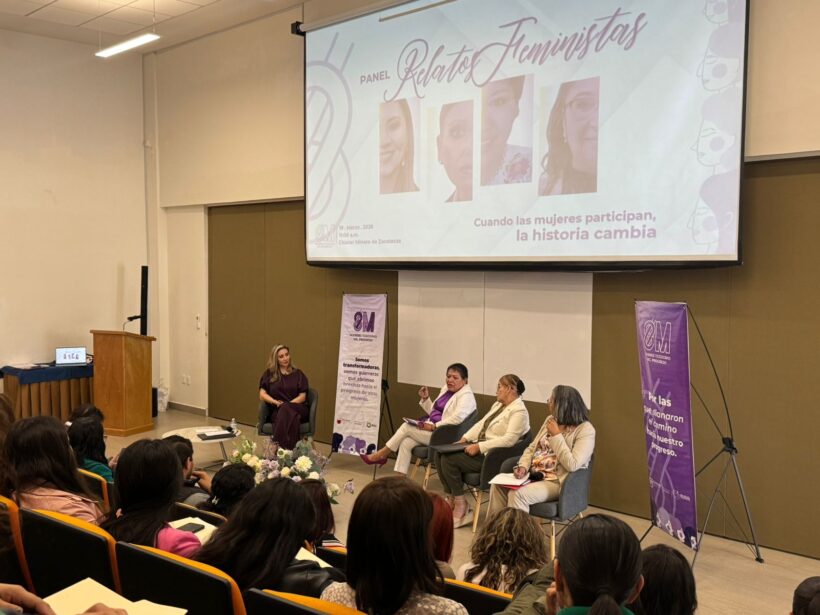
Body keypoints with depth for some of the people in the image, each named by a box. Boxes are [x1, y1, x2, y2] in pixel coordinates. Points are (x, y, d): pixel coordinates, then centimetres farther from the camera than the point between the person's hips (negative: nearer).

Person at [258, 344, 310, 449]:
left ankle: (281, 448, -44)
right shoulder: (269, 374, 16)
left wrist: (285, 404, -11)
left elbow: (302, 396, 6)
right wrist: (276, 402, -13)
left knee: (285, 410, -38)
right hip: (276, 410, 0)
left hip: (297, 408, 0)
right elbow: (262, 395, 6)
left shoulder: (297, 374, 15)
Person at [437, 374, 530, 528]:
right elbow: (481, 423, 18)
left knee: (449, 459, -20)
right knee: (441, 453, -4)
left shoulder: (519, 411, -14)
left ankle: (460, 504, -6)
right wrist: (465, 438, 3)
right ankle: (451, 496, 3)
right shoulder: (498, 404, 17)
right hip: (479, 446, 10)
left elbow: (509, 439, -25)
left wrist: (479, 447, -26)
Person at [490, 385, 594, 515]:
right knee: (497, 485, -15)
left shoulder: (585, 430, -11)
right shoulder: (550, 420, 12)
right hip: (533, 475, 7)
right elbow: (531, 448, 15)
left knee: (518, 494, -30)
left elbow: (572, 465, -23)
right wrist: (523, 466, -5)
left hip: (557, 482, -7)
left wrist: (556, 435, -18)